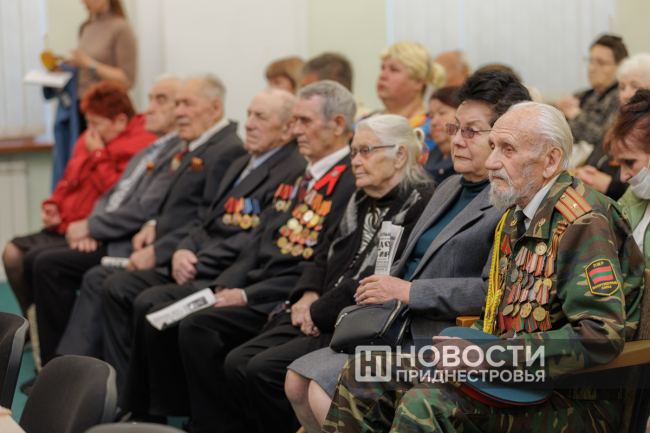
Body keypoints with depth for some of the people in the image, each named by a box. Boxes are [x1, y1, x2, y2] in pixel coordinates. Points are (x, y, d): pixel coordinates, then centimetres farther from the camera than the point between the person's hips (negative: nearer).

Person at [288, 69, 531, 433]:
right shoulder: (450, 187, 18)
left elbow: (493, 291, -25)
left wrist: (408, 291, -19)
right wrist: (383, 287, 6)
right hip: (398, 328, 10)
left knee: (326, 390, -21)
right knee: (297, 380, 1)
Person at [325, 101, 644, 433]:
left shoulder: (584, 222, -16)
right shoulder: (514, 218, 14)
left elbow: (602, 335, -26)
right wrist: (463, 349, 2)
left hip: (575, 404, -9)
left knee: (426, 405, -31)